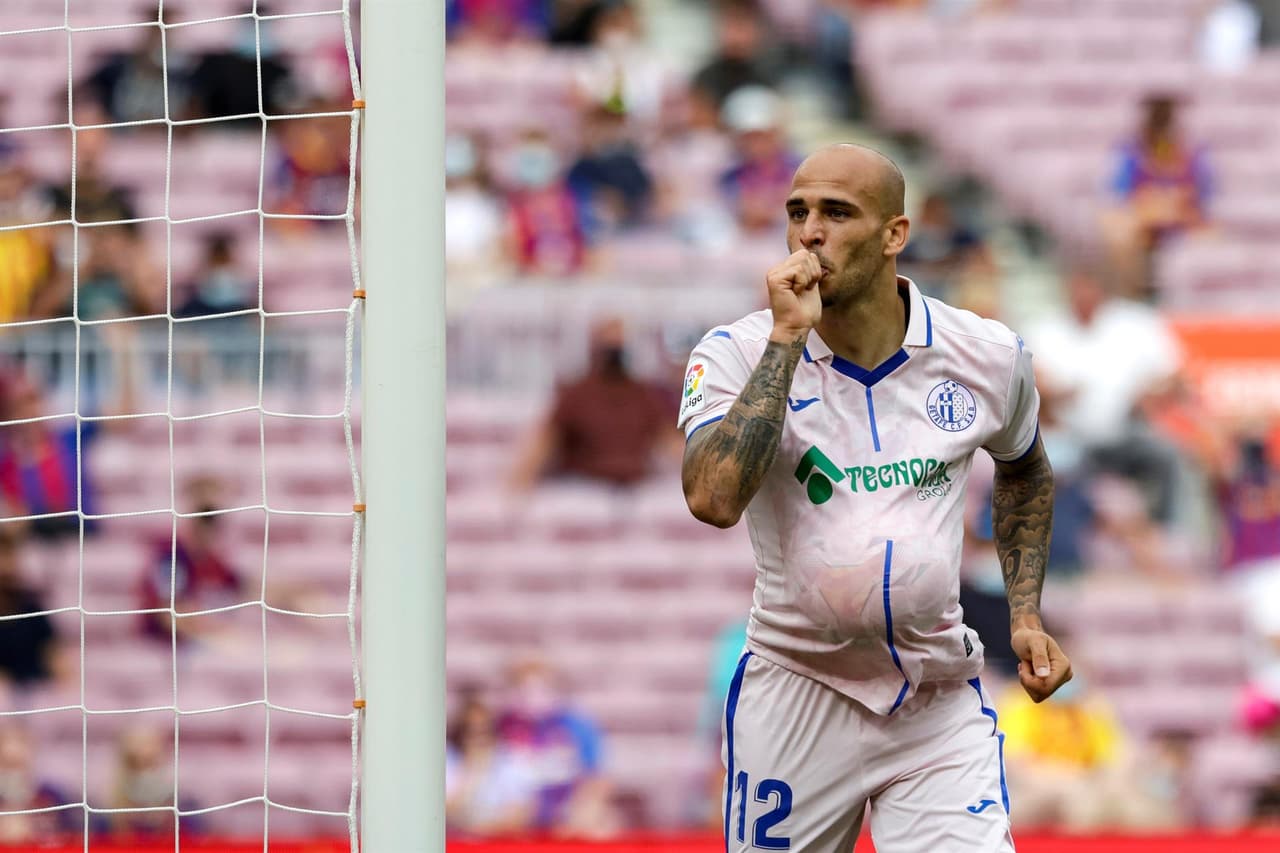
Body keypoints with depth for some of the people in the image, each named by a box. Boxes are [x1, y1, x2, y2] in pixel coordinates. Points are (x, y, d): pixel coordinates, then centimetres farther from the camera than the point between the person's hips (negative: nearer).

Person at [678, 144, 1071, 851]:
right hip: (795, 703, -1)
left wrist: (1026, 615, 10)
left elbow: (1024, 473, 22)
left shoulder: (987, 356, 0)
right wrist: (788, 337, -23)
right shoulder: (739, 353, -7)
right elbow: (714, 499, -26)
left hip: (940, 706, 1)